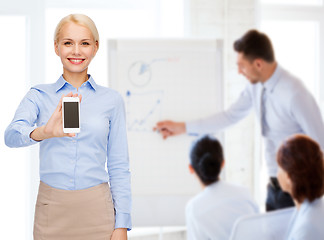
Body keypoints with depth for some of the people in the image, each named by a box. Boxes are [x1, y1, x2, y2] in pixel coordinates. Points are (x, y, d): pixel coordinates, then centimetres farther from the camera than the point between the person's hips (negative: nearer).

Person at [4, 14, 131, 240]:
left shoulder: (111, 99, 5)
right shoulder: (39, 95, 4)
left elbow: (119, 167, 4)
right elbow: (12, 135, -14)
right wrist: (43, 132, -36)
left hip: (96, 210, 0)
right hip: (52, 207, 0)